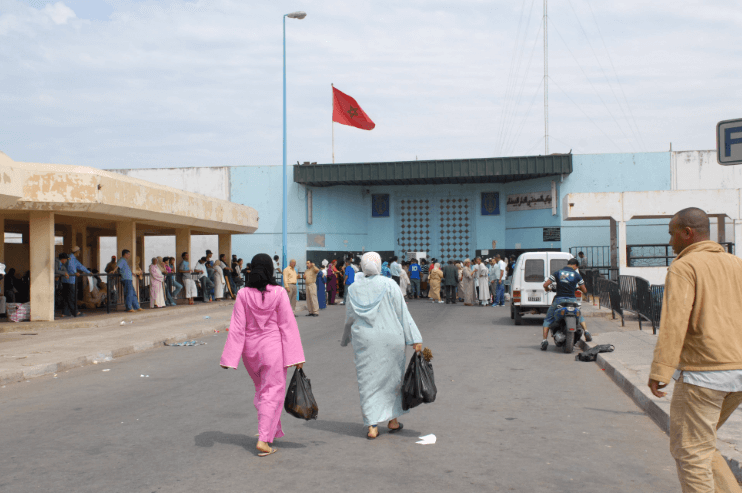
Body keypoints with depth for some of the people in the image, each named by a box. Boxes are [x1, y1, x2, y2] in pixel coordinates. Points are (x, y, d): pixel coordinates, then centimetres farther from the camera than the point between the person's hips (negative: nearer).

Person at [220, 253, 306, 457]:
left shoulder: (243, 294, -6)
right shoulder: (279, 293, -11)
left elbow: (237, 327, -7)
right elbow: (287, 325, -9)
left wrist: (231, 357, -5)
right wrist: (296, 356, -6)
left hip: (250, 349, 3)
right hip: (273, 348, -3)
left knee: (261, 389, 21)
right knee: (272, 392, 3)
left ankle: (271, 430, 34)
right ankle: (264, 439, -5)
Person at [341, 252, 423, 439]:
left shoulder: (354, 288, 1)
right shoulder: (389, 285, -6)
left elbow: (349, 317, 8)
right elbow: (403, 313, -8)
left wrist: (346, 339, 24)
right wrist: (415, 339, -6)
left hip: (364, 340, 1)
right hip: (390, 339, -1)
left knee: (368, 381, 5)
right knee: (392, 377, 15)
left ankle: (372, 426, 0)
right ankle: (393, 420, 23)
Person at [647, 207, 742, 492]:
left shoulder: (683, 268, -8)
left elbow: (674, 321, -19)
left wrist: (659, 372, -21)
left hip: (702, 371, -8)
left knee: (691, 453, 4)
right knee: (700, 444, 22)